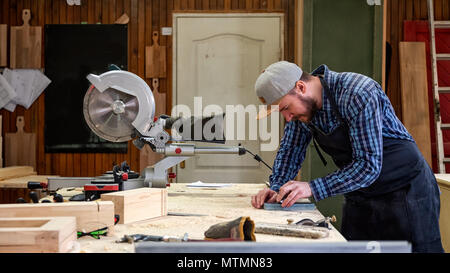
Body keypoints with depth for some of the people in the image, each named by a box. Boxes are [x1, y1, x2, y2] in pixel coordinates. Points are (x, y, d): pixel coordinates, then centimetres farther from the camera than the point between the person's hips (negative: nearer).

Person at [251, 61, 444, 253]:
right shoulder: (301, 104, -4)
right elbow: (290, 150, 7)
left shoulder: (357, 94, -27)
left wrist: (313, 188, -32)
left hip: (405, 189, -6)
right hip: (360, 197, 6)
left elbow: (369, 165, -30)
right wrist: (276, 188, -10)